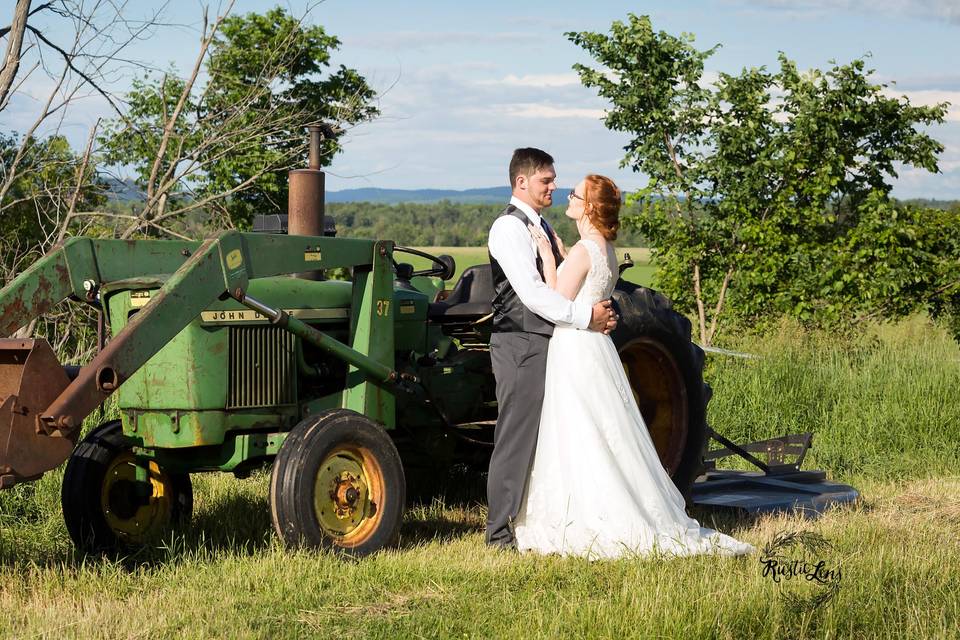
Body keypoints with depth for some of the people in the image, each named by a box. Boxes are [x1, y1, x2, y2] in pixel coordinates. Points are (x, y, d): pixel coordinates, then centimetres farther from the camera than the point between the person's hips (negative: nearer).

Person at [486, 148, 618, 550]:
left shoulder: (542, 228, 19)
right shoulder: (509, 227, -11)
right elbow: (532, 293, -19)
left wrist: (600, 311, 0)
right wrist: (586, 317, -17)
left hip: (547, 344, 9)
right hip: (520, 346, -9)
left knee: (543, 438, 11)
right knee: (516, 438, -7)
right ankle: (501, 531, -3)